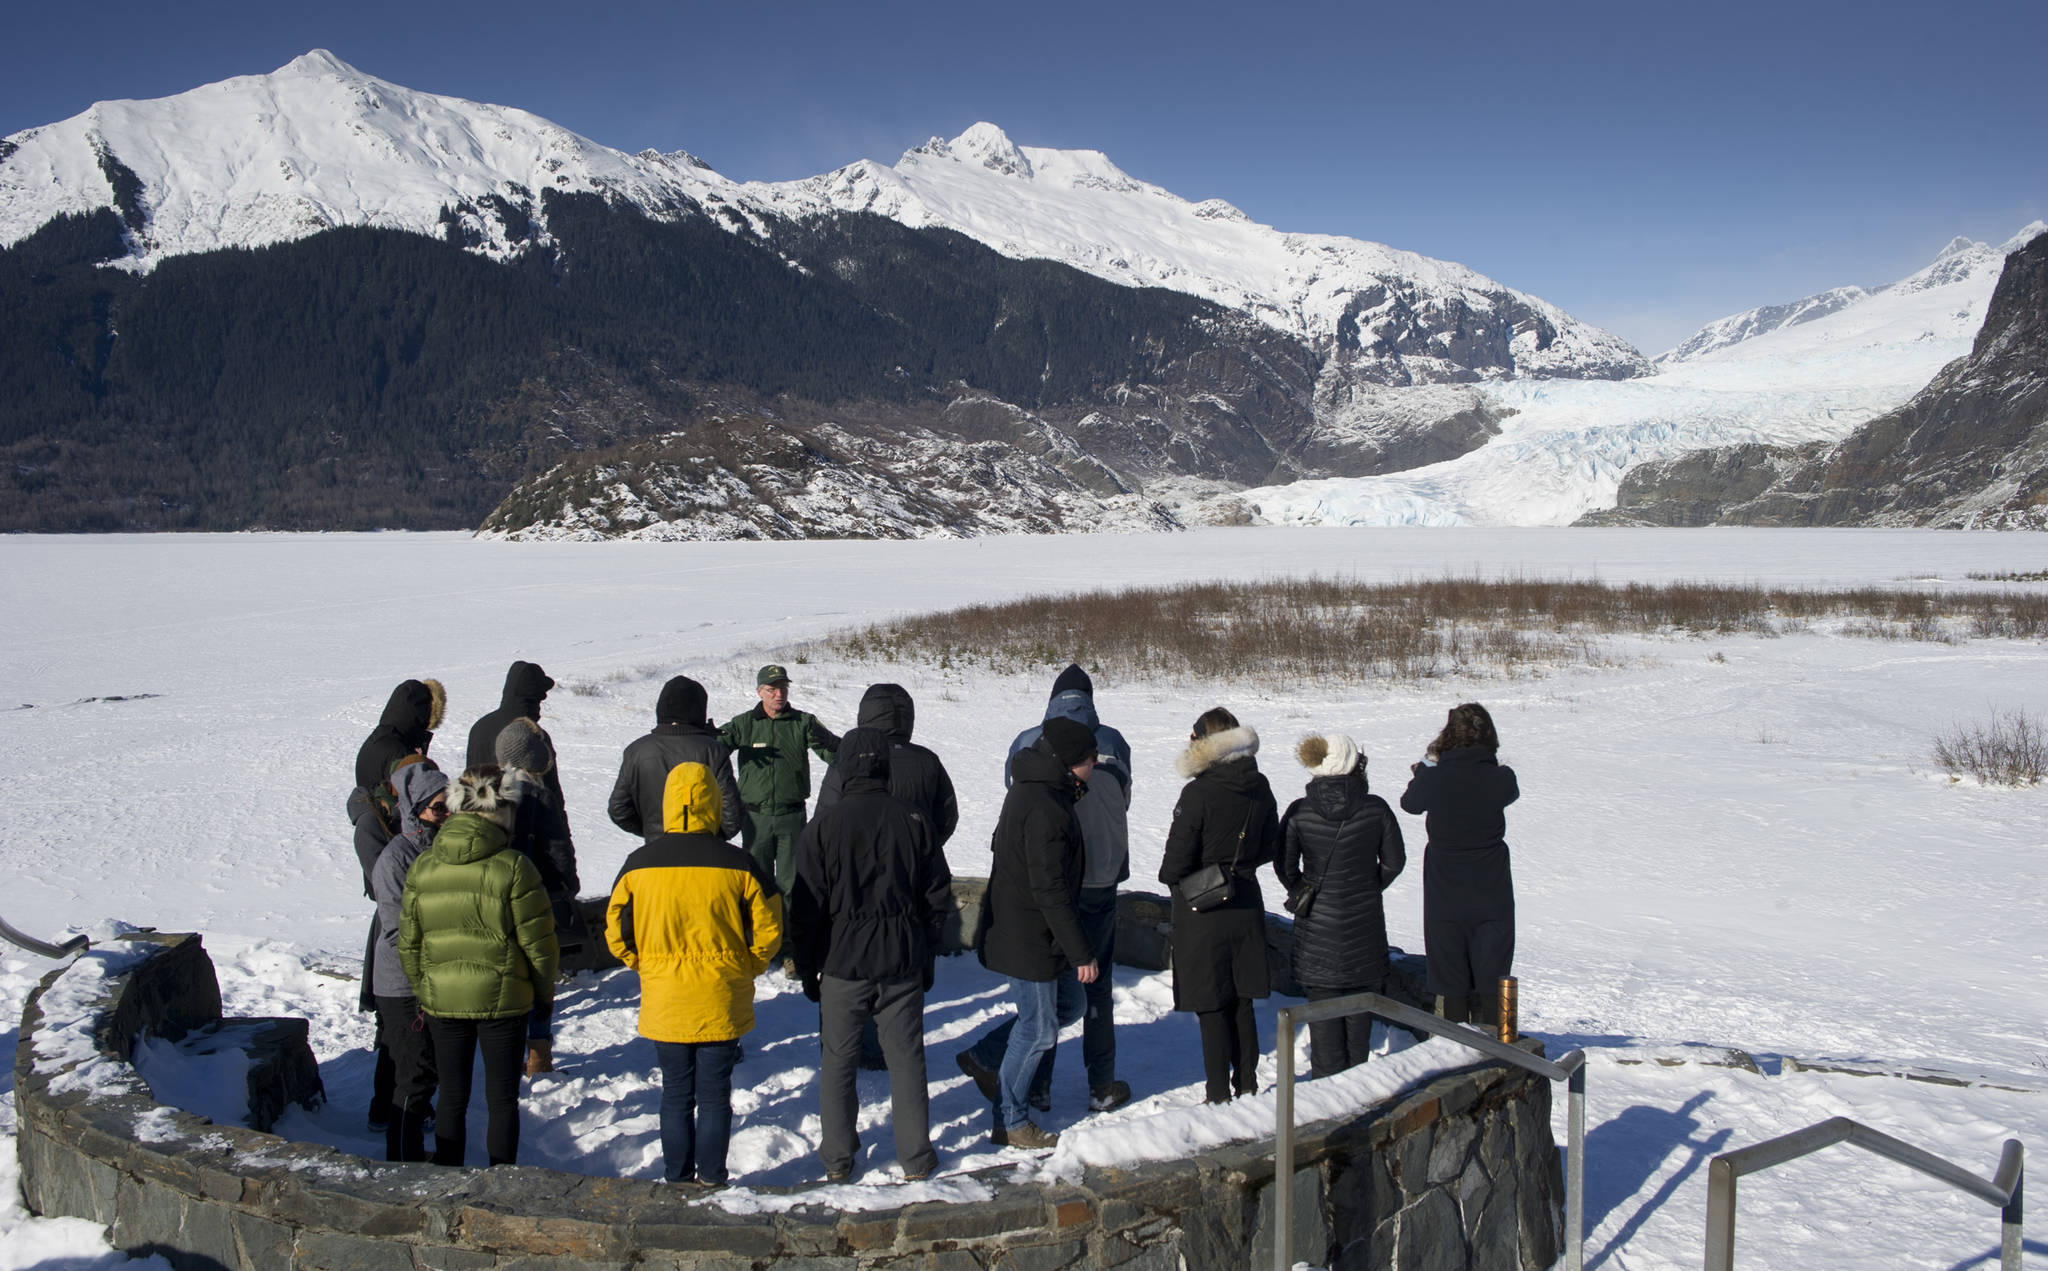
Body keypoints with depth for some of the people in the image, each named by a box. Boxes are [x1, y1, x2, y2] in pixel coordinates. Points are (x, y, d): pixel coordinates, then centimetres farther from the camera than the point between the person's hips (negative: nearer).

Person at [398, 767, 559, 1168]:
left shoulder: (422, 868, -1)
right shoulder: (513, 867, -14)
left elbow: (408, 944, 5)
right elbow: (538, 942, -10)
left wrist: (422, 992, 19)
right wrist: (545, 993, 6)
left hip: (441, 1000, 3)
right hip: (503, 999, -3)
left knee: (451, 1095, 15)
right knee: (502, 1098, 9)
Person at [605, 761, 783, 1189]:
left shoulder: (639, 863, -6)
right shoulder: (738, 864, -10)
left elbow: (616, 928, 2)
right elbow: (768, 928, -4)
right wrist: (744, 969, 10)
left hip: (664, 1004, 1)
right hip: (721, 1003, -1)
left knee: (675, 1093, 14)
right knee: (715, 1093, 11)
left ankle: (677, 1179, 20)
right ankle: (711, 1178, 16)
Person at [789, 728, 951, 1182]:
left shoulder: (822, 827, -10)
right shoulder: (914, 821, -3)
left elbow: (806, 907, -7)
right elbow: (938, 897, 3)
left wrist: (806, 968, 5)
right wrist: (925, 955, 15)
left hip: (842, 963, -2)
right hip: (903, 964, 2)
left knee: (838, 1060, 12)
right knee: (906, 1058, 12)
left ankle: (837, 1158, 19)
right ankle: (916, 1157, 18)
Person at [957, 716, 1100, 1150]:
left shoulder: (1033, 791, 8)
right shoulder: (1045, 809, -26)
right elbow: (1051, 890, -26)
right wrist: (1081, 953, -20)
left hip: (1027, 931, 10)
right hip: (1028, 940, -10)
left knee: (1068, 1005, 20)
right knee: (1038, 1028, 3)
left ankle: (983, 1057, 27)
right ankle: (1011, 1123, 19)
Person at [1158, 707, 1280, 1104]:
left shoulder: (1198, 793, -20)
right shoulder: (1260, 788, -1)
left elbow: (1177, 859, -17)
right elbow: (1269, 846, 10)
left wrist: (1170, 876, 4)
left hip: (1203, 911, -6)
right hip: (1246, 903, 6)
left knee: (1211, 1010, 4)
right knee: (1242, 1004, 17)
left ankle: (1220, 1097, 10)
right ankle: (1247, 1087, 27)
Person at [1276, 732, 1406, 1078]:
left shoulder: (1299, 812, -10)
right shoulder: (1375, 808, -9)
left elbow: (1284, 866, -5)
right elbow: (1394, 861, 0)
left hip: (1317, 924, -1)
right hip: (1365, 921, 1)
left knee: (1323, 1004, 7)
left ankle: (1327, 1079, 9)